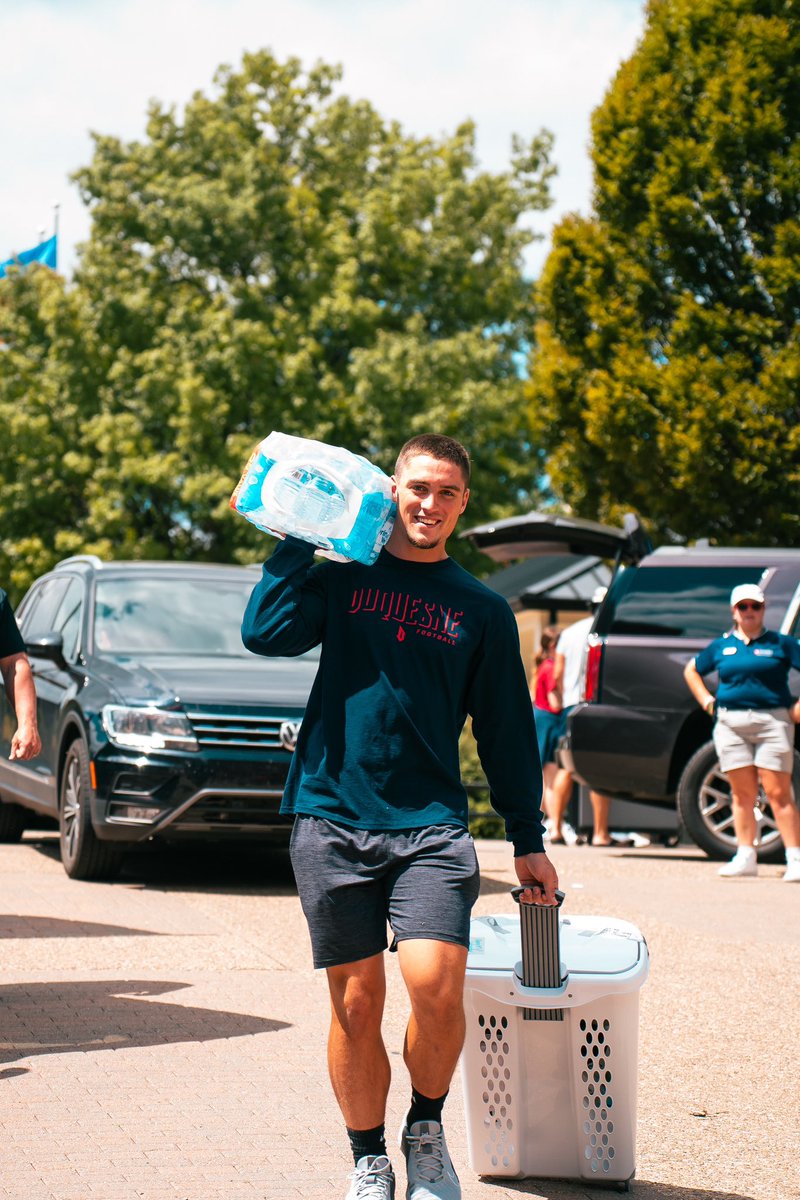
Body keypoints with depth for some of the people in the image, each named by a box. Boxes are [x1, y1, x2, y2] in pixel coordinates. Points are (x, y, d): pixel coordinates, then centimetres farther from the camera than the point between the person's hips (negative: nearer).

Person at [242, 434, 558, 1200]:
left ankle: (427, 1131, 9)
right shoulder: (341, 579, 9)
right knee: (355, 1004, 2)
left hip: (431, 826, 0)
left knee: (436, 986, -17)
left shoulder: (482, 611, 11)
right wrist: (303, 538, -2)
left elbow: (507, 730, 15)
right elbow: (265, 632, -7)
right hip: (331, 817, 0)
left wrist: (527, 841, 14)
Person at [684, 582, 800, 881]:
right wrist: (707, 702, 13)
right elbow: (691, 671, 26)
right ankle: (746, 856, 9)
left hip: (772, 722, -3)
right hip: (730, 723, 3)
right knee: (742, 793, 5)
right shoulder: (721, 645, 12)